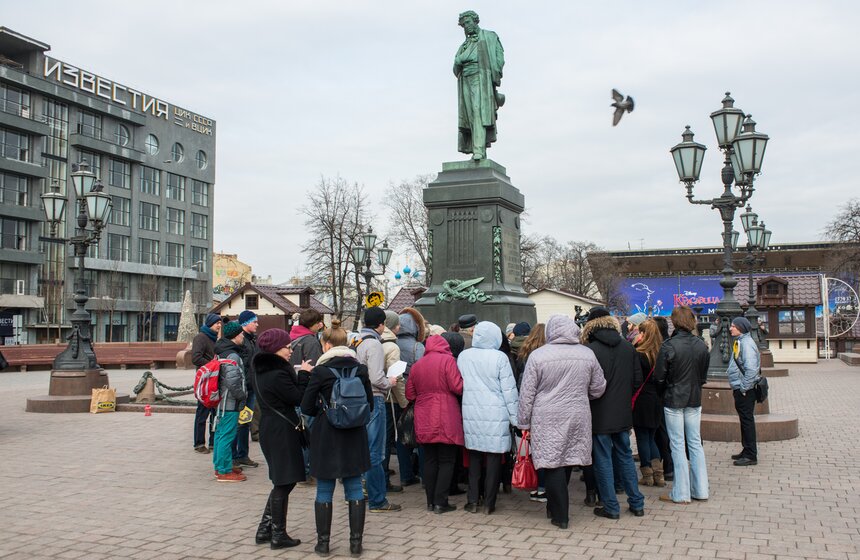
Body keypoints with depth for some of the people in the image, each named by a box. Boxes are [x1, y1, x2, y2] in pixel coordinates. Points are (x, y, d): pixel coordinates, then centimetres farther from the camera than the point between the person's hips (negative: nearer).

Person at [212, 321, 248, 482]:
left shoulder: (221, 352, 12)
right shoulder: (232, 356, -20)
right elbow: (232, 381, -27)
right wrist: (242, 396, -13)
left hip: (222, 401, 10)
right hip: (230, 403, -10)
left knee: (220, 434, 17)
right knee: (227, 436, -4)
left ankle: (220, 466, 28)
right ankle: (224, 471, 1)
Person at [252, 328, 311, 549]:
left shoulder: (262, 370, 9)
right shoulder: (278, 374, -20)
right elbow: (298, 399, -15)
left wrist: (299, 374, 3)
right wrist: (304, 374, -7)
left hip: (269, 429, 10)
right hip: (281, 431, -10)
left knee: (282, 481, 18)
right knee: (284, 483, 1)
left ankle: (265, 530, 22)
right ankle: (278, 535, 10)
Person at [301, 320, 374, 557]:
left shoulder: (320, 371, -12)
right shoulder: (360, 370, -2)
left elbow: (306, 407, -7)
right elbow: (370, 404, 4)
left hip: (326, 436, -3)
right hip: (354, 436, 3)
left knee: (324, 491, 9)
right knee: (354, 489, 10)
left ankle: (323, 542, 17)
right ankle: (356, 542, 14)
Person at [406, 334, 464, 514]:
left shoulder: (416, 365, 9)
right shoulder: (447, 360, -7)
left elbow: (410, 394, 12)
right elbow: (458, 387, -15)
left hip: (424, 422, 5)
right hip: (446, 421, -5)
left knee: (429, 460, 13)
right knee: (446, 461, 4)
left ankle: (430, 501, 16)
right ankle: (440, 502, 2)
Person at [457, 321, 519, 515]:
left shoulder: (463, 356, 1)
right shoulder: (500, 358, -8)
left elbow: (459, 385, 10)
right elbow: (509, 390, -5)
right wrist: (515, 417, 1)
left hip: (471, 414, 3)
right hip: (496, 415, -3)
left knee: (474, 457, 12)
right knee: (494, 457, 5)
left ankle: (473, 501, 15)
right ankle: (489, 503, 9)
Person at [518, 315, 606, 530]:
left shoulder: (538, 355, -8)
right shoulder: (587, 354, 2)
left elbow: (527, 393, -5)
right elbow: (598, 388, 10)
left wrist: (523, 422, 4)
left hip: (548, 419, -4)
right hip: (578, 417, 4)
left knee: (553, 464, 3)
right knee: (567, 462, 15)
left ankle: (560, 515, 7)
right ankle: (556, 506, 28)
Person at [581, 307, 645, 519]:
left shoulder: (590, 350, -17)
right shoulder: (628, 347, 1)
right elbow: (638, 380, 5)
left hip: (600, 415, -5)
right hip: (623, 414, 5)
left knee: (603, 460, 5)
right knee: (625, 456, 18)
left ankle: (611, 507, 11)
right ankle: (637, 503, 23)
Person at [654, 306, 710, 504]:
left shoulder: (669, 346, -16)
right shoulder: (701, 345, -1)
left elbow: (659, 377, -10)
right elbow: (704, 375, 9)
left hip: (674, 400, -5)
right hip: (695, 400, 5)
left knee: (678, 445, 1)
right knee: (695, 443, 13)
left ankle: (681, 493, 7)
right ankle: (700, 490, 18)